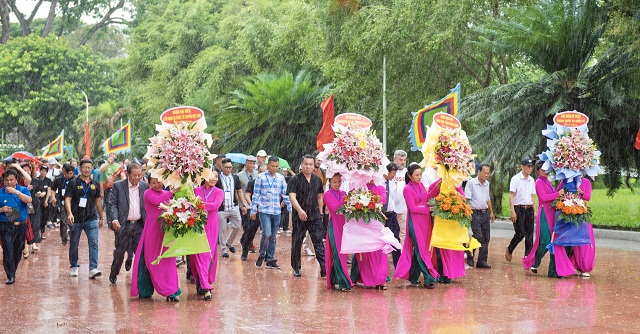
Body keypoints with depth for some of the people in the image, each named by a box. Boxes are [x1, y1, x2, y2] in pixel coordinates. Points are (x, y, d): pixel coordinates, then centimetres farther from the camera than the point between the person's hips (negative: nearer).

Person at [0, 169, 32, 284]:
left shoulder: (23, 190, 2)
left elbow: (29, 200, -19)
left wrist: (16, 192, -29)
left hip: (21, 226, 2)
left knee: (18, 251, 12)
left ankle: (13, 271, 29)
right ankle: (10, 276, -9)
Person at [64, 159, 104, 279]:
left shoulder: (95, 184, 10)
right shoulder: (74, 183, -1)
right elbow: (67, 199, -8)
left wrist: (101, 217, 21)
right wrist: (69, 213, -23)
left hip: (91, 218, 2)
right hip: (76, 219, -2)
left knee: (94, 242, -11)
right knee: (74, 244, 9)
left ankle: (93, 269, -14)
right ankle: (74, 266, 27)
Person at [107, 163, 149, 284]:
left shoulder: (145, 186, 6)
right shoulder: (118, 186, -2)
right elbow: (112, 204, -5)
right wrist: (114, 219, -20)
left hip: (140, 225, 2)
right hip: (123, 225, -2)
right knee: (119, 252, 8)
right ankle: (113, 274, 27)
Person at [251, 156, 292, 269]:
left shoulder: (281, 178, 7)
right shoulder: (261, 177, -2)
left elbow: (285, 194, 12)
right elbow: (256, 194, 0)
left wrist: (290, 209, 8)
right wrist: (253, 210, -1)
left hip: (276, 212, 4)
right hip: (264, 211, -4)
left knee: (273, 237, 8)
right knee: (267, 234, -16)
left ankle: (270, 260, 16)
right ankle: (261, 255, 6)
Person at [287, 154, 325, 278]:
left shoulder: (317, 180, 11)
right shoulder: (295, 179, -4)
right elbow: (292, 196, -15)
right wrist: (300, 210, -29)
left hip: (315, 217, 3)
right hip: (299, 217, -3)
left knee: (319, 242, -6)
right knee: (297, 243, 7)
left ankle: (324, 267, -12)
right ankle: (296, 268, 19)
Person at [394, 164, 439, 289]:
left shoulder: (421, 185, 9)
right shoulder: (407, 189, -11)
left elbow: (426, 197, 18)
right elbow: (412, 208, -13)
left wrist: (436, 189, 6)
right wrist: (428, 209, -10)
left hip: (425, 220, 7)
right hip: (415, 221, -7)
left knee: (419, 250, 10)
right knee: (420, 250, -7)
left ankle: (413, 277, 19)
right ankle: (428, 279, -7)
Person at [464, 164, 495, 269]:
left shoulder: (487, 183, 13)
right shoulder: (471, 183, -8)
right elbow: (466, 199, -10)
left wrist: (491, 212, 25)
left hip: (485, 213, 7)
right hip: (475, 213, -7)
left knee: (486, 238, 4)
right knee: (478, 236, -14)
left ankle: (482, 261, 10)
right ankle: (469, 256, 6)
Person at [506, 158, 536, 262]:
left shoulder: (531, 180, 12)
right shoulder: (516, 179, -6)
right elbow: (511, 196, -9)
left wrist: (534, 211, 13)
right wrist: (513, 211, -16)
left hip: (529, 209, 6)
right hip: (519, 209, -6)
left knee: (529, 234, 2)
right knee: (520, 234, -8)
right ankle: (509, 250, 17)